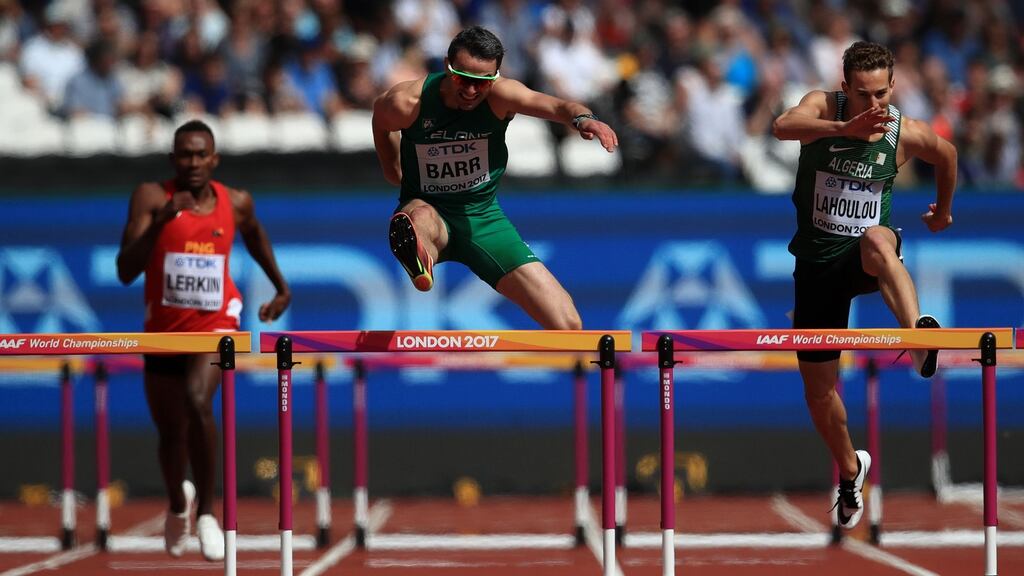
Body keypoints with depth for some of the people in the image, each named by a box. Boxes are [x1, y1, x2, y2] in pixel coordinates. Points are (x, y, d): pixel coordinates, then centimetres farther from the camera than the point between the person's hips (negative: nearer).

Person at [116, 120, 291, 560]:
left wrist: (282, 288, 26)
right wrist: (160, 221, -32)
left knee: (197, 401, -29)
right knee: (170, 432, 14)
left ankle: (205, 511, -15)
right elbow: (125, 272, -21)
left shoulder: (236, 203, -4)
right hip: (164, 330, 1)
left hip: (216, 324, -1)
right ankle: (178, 506, 47)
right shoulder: (151, 197, -12)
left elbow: (254, 234, 22)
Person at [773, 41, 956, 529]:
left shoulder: (907, 135, -7)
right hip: (818, 260, 2)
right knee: (817, 387, 10)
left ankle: (919, 335, -63)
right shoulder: (823, 107, -11)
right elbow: (783, 127, -36)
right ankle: (850, 469, 38)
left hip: (867, 256, -2)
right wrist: (846, 127, -51)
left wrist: (944, 210, 31)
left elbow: (947, 155, 18)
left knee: (877, 240, -41)